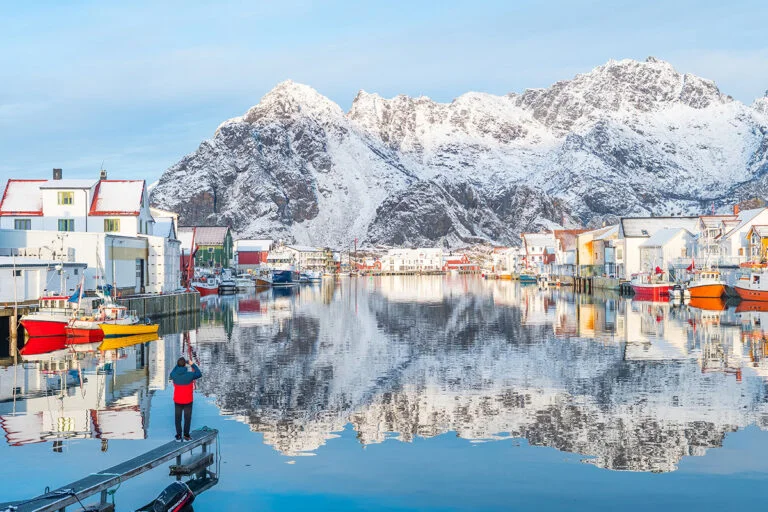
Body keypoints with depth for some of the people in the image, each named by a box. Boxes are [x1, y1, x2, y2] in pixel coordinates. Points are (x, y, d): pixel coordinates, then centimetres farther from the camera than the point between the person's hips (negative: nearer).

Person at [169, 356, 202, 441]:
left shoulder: (174, 375, -12)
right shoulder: (189, 375, -19)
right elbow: (199, 374, -1)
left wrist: (178, 365, 15)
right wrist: (193, 365, 5)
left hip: (177, 400, 2)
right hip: (188, 400, -2)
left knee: (178, 418, 13)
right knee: (187, 418, 10)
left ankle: (178, 435, 16)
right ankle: (186, 435, 12)